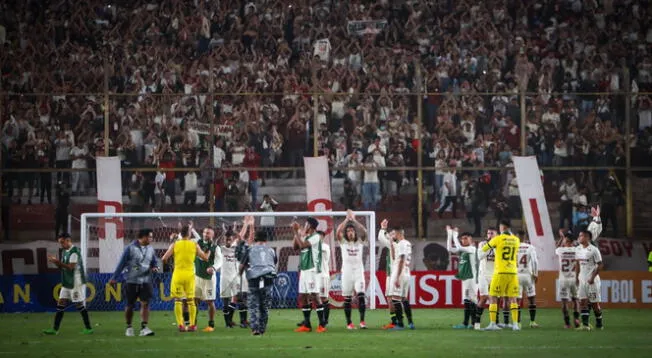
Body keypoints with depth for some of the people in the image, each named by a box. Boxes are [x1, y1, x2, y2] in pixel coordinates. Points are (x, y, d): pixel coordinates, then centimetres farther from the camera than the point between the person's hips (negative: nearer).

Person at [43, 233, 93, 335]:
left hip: (76, 283, -9)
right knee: (60, 304, 4)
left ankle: (88, 328, 6)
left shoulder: (74, 251, -14)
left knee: (80, 305, -3)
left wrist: (58, 262, -21)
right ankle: (55, 329, 4)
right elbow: (62, 267, 17)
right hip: (66, 283, 9)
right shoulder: (64, 252, 14)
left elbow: (71, 267, -22)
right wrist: (55, 262, -1)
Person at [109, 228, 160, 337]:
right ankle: (129, 327, 21)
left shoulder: (150, 249, 7)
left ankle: (144, 328, -14)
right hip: (132, 281, -3)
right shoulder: (130, 248, -8)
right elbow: (121, 264, -4)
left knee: (145, 303, -11)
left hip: (146, 281, 3)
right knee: (130, 305, 5)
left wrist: (155, 267, -4)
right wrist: (114, 278, -3)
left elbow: (155, 262, 20)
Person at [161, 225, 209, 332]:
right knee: (191, 300, 11)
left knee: (178, 300, 3)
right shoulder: (194, 245, 0)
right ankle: (192, 325, 11)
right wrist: (208, 252, 25)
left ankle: (180, 324, -6)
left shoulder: (174, 245, -2)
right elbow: (205, 258, 6)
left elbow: (164, 259, -5)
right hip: (189, 274, 1)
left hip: (178, 274, -1)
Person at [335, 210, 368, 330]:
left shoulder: (360, 242, 9)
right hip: (346, 272, 0)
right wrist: (347, 219, -9)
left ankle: (362, 321, -15)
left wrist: (354, 219, -8)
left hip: (358, 271, 0)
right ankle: (349, 323, 7)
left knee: (361, 295, -15)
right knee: (347, 298, 1)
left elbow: (364, 232, -9)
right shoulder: (343, 242, 7)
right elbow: (338, 232, -10)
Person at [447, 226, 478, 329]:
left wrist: (455, 235, -8)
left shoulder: (472, 249, -7)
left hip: (471, 278, -8)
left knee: (468, 300, -11)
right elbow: (450, 248, 17)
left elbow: (459, 247, -18)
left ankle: (465, 323, -14)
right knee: (472, 300, 7)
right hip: (465, 278, 8)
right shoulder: (463, 250, 17)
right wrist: (449, 234, 12)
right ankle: (474, 323, 7)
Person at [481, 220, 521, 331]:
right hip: (512, 272, 4)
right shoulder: (516, 240, 7)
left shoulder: (498, 239, -6)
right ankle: (515, 324, 4)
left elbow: (484, 249, 6)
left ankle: (492, 323, -4)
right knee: (512, 299, 11)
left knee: (493, 298, 3)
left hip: (500, 272, -4)